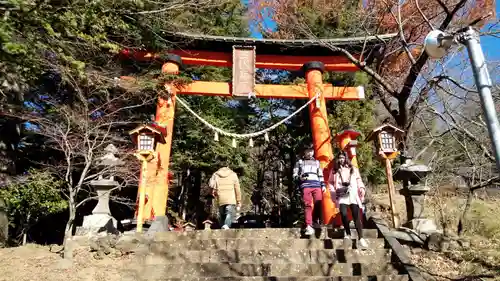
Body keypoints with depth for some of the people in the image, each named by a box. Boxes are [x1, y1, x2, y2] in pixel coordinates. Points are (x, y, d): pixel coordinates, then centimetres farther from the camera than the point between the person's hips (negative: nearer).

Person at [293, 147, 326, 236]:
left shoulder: (317, 162, 26)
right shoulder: (299, 162, 18)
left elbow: (320, 175, 23)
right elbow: (294, 175, 13)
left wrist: (323, 185, 11)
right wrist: (299, 178, -8)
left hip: (317, 185, 2)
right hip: (305, 186, -2)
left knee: (318, 204, -9)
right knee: (308, 205, -10)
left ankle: (316, 220, 11)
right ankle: (309, 226, -12)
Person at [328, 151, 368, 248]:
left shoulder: (353, 169, 17)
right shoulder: (334, 171, 15)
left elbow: (358, 180, 10)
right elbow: (330, 182, 16)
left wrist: (361, 188, -6)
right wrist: (333, 191, 0)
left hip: (353, 195, 1)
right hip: (341, 196, 0)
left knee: (356, 216, -7)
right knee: (343, 214, -18)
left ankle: (361, 238, -3)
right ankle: (347, 233, 3)